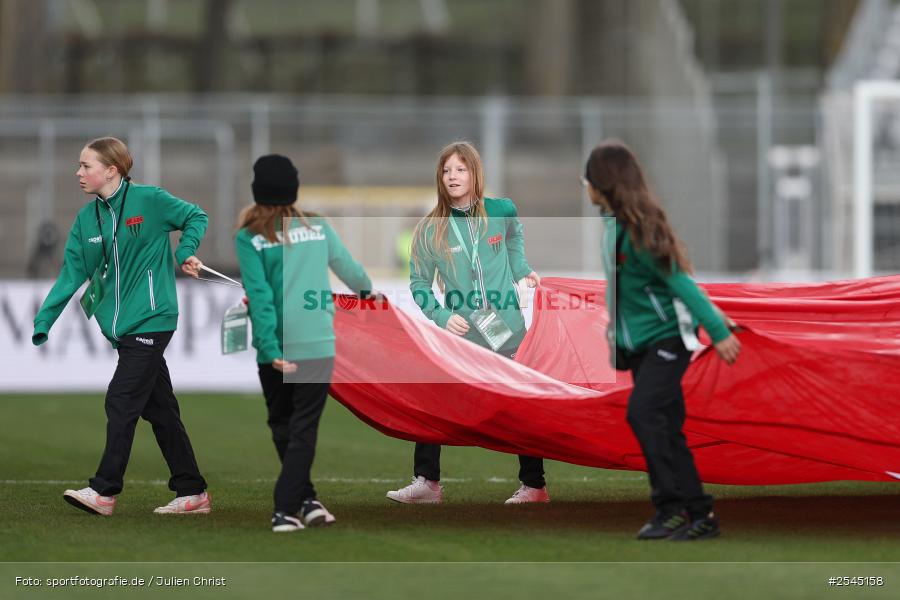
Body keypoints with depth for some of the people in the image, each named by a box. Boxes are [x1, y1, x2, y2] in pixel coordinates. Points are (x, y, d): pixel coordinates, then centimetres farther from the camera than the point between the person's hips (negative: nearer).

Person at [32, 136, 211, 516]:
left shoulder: (149, 200, -9)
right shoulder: (87, 218, 6)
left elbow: (196, 218, 4)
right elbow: (71, 274, 5)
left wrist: (186, 252, -13)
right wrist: (42, 324, -2)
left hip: (150, 321, -6)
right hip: (121, 325, 6)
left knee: (121, 402, -10)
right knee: (159, 409, 9)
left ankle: (105, 490, -4)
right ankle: (192, 493, 16)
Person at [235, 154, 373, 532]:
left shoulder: (249, 238, -4)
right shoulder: (317, 228, 4)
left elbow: (259, 297, -11)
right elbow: (349, 269, 18)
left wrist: (271, 351, -13)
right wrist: (366, 289, 40)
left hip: (275, 349, -1)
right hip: (318, 346, 1)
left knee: (282, 427, 17)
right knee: (304, 428, 3)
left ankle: (306, 501, 17)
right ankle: (285, 509, -6)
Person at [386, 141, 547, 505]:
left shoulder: (501, 212, -5)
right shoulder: (430, 228, -9)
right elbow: (419, 282, -3)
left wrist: (521, 269, 7)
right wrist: (442, 316, -16)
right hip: (455, 335, 0)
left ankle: (534, 486, 18)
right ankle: (426, 482, 11)